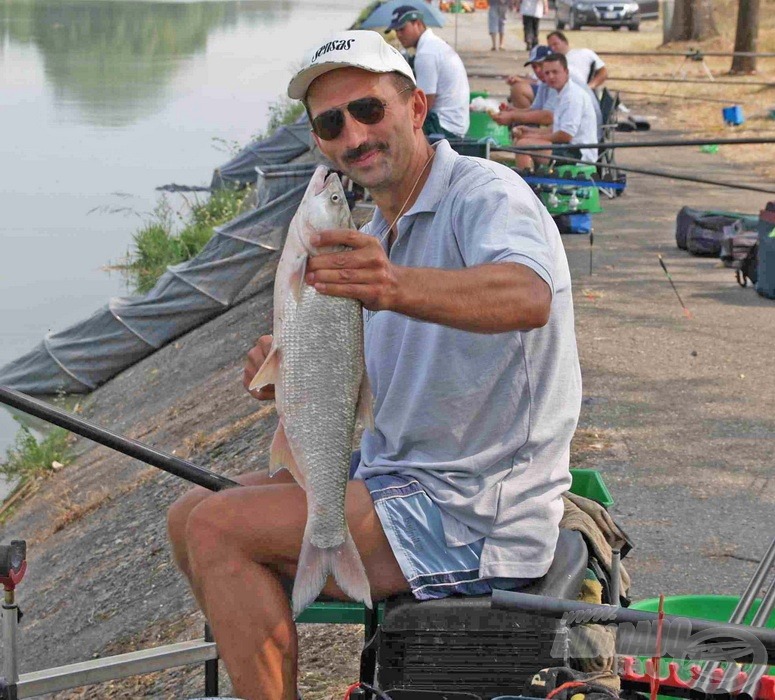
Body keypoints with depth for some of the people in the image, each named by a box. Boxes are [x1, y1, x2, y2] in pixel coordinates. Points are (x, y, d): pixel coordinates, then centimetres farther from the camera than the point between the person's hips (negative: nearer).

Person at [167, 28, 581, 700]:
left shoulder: (484, 192, -16)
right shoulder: (377, 235, 14)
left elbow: (527, 297, -39)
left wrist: (398, 288, -57)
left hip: (476, 517, -10)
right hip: (391, 472, 10)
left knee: (217, 529, -18)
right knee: (190, 516, 8)